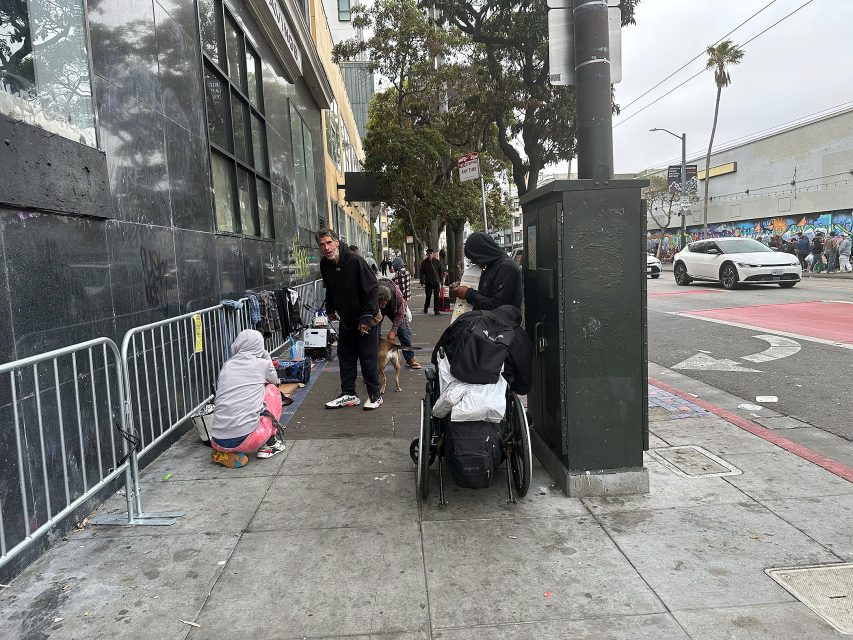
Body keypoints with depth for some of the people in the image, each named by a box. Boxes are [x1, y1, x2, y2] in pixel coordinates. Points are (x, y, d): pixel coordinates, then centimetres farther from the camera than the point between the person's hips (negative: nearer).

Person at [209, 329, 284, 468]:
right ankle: (269, 445, 16)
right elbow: (275, 381, 25)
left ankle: (223, 453, 14)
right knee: (272, 389, 17)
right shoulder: (262, 364, 3)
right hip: (245, 440, -4)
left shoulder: (227, 365, 12)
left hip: (218, 443, 4)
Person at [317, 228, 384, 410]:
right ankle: (348, 395, 22)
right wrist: (330, 310, 18)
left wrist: (367, 317, -24)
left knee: (368, 358, 0)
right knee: (345, 357, 10)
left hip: (366, 319, -6)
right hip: (345, 320, 6)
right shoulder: (325, 265, -2)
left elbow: (373, 288, -21)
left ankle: (374, 395, 14)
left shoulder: (355, 260, -22)